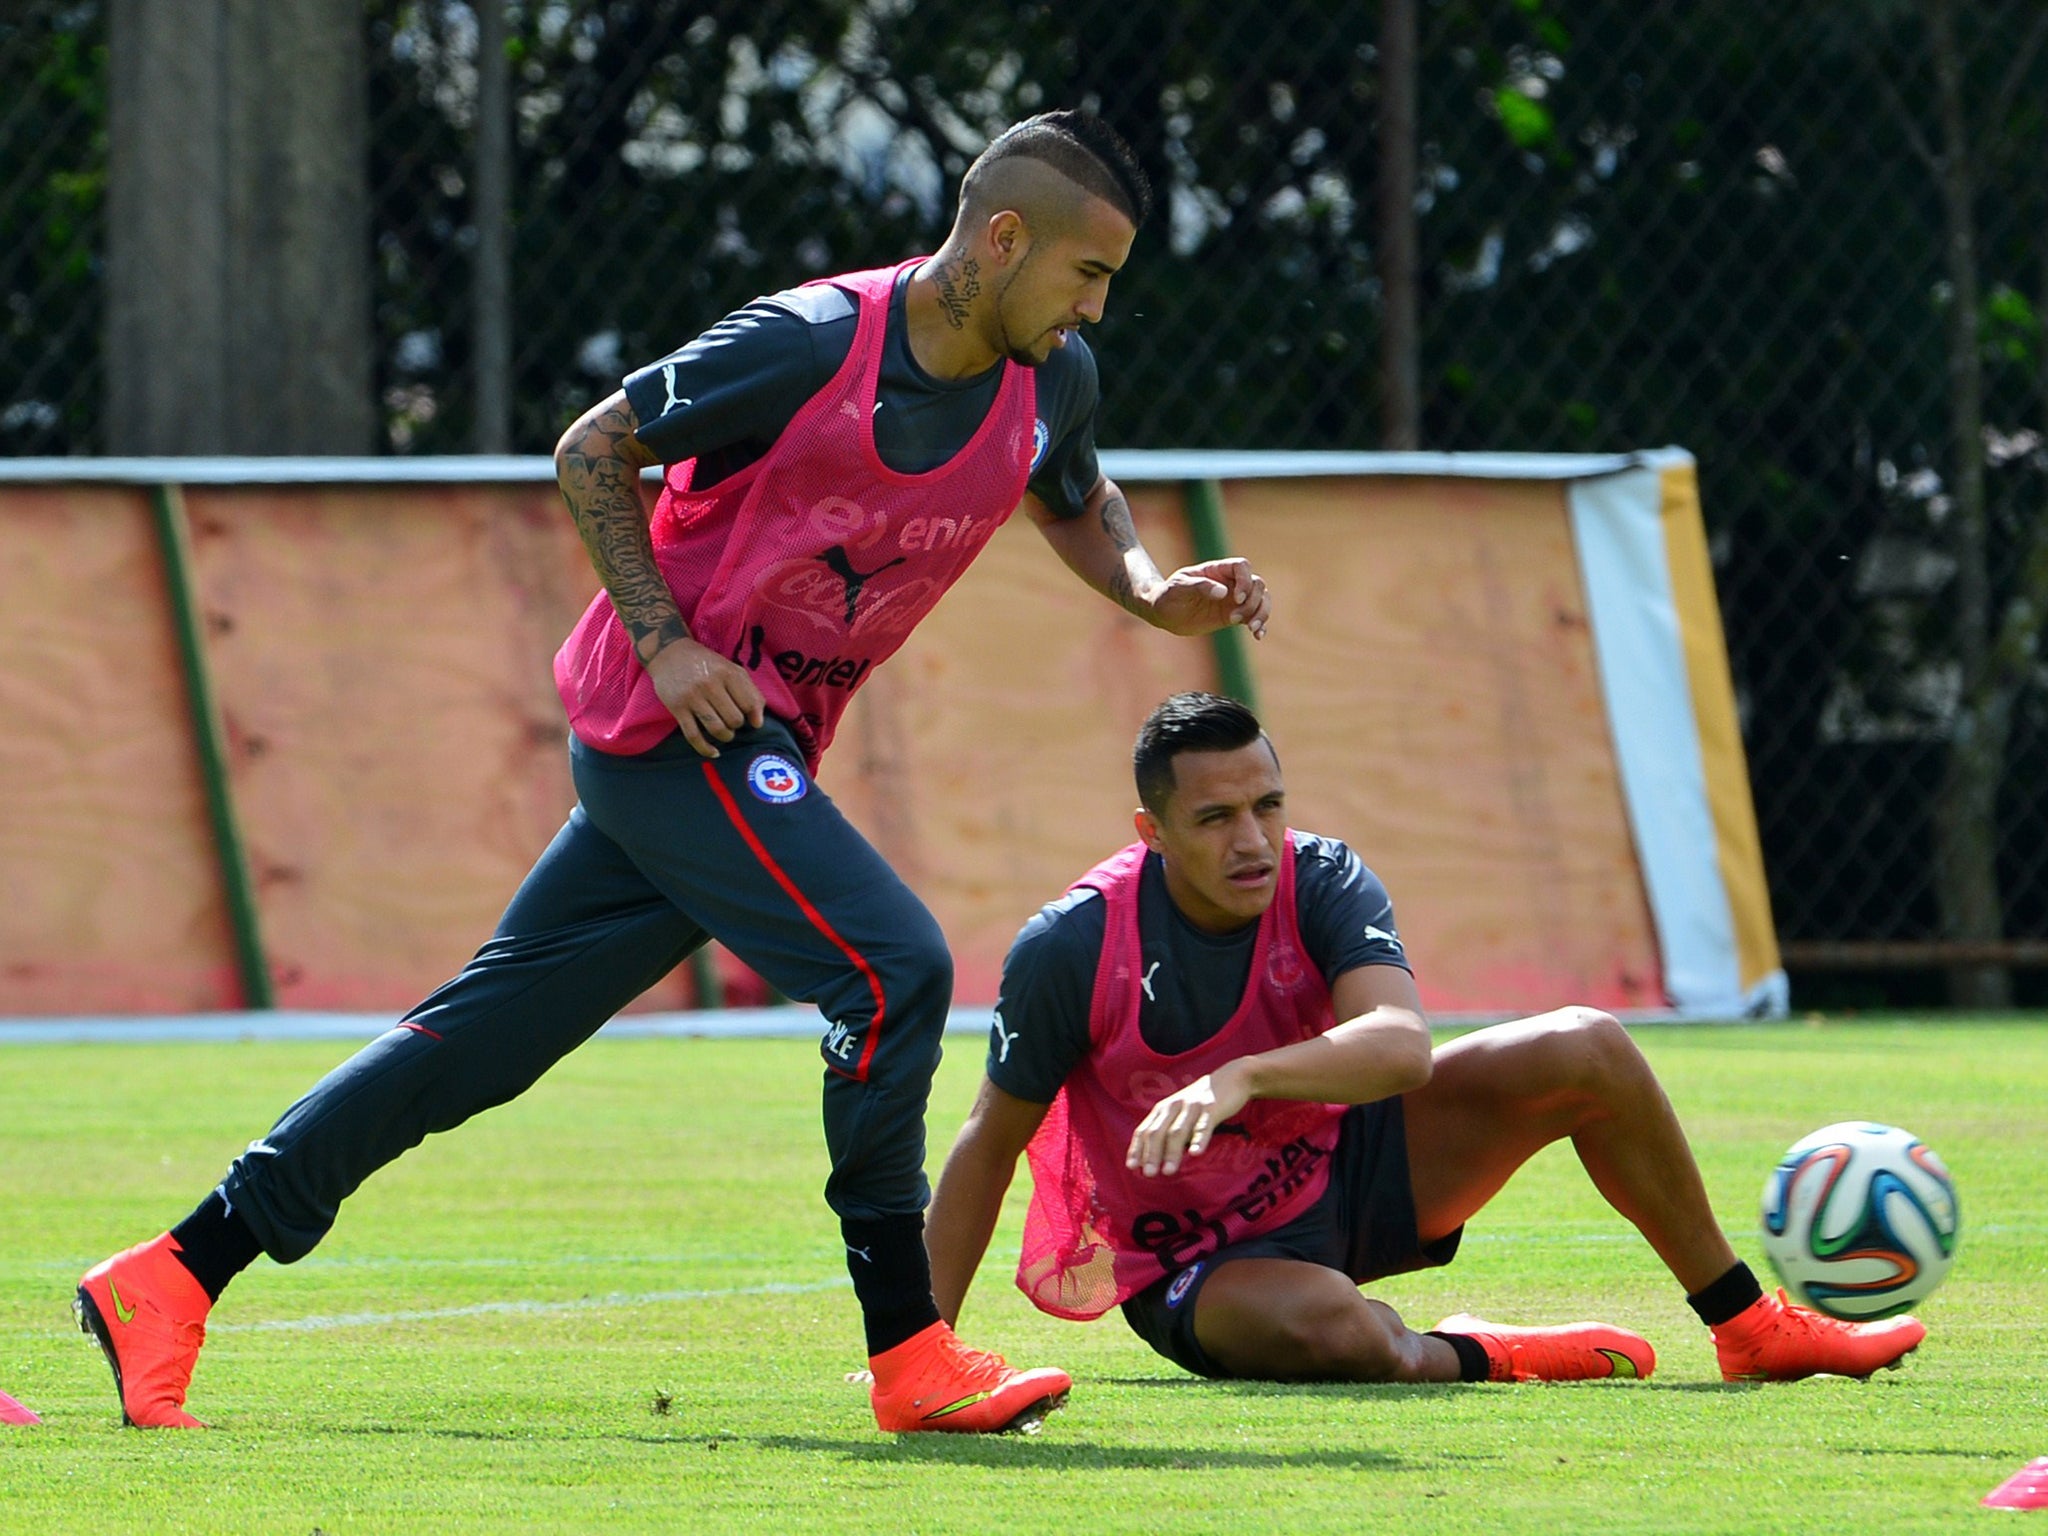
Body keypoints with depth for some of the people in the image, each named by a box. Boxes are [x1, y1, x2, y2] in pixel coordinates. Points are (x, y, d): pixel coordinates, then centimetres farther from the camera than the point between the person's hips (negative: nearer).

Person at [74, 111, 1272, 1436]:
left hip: (766, 750, 7)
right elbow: (593, 450, -7)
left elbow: (1078, 504, 23)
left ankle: (173, 1279, 11)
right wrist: (664, 640, -16)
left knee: (484, 1038, 7)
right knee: (892, 968, -20)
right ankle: (911, 1359, -12)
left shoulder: (1052, 379, 2)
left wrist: (1152, 594, 2)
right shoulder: (812, 343, -18)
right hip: (681, 726, -7)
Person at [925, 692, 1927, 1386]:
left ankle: (1753, 1329, 6)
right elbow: (989, 1147, -14)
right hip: (1203, 1260, -4)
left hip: (1349, 1161, 4)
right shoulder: (1072, 949, -24)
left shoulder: (1320, 883, -17)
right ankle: (1471, 1360, -7)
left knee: (1585, 1050, -10)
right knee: (1331, 1326, -42)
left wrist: (1240, 1079, -52)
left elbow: (1400, 1041, -35)